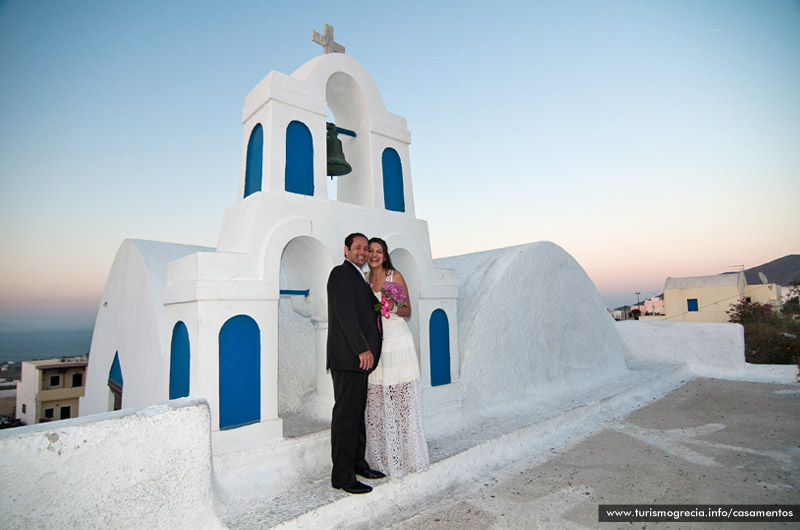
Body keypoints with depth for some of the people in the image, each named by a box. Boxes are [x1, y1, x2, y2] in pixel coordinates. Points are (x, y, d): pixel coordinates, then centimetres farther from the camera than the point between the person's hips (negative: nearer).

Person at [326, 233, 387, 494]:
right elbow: (345, 314, -19)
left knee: (358, 412, 18)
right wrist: (362, 348, -22)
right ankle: (342, 476, 8)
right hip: (348, 357, -10)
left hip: (360, 356, 10)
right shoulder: (341, 273, -10)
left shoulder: (358, 277, 20)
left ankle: (357, 463, 31)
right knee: (346, 415, -3)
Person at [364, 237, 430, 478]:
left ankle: (405, 456, 13)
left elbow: (407, 311, 2)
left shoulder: (395, 276, 0)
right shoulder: (364, 280, 11)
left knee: (402, 400, -2)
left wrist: (393, 307, -17)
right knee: (376, 402, 4)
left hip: (397, 342, -3)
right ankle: (383, 457, 17)